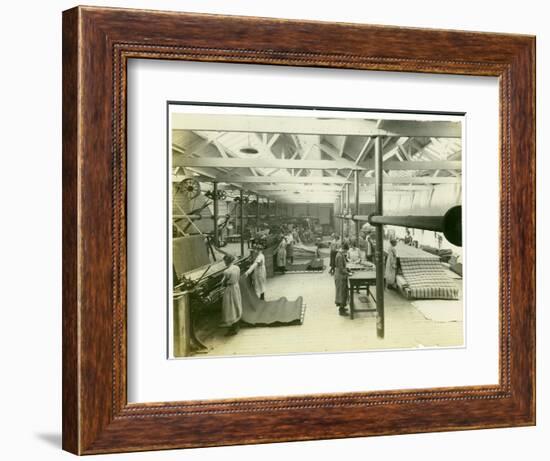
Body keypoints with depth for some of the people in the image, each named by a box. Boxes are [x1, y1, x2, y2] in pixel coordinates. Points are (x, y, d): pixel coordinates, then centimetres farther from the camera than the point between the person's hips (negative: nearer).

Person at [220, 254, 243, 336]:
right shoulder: (237, 268, -3)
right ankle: (236, 327, 34)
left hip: (230, 290, -8)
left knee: (231, 310, 4)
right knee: (236, 308, 20)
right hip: (237, 287, 8)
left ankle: (233, 330, 13)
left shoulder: (227, 272, -26)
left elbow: (223, 283, -14)